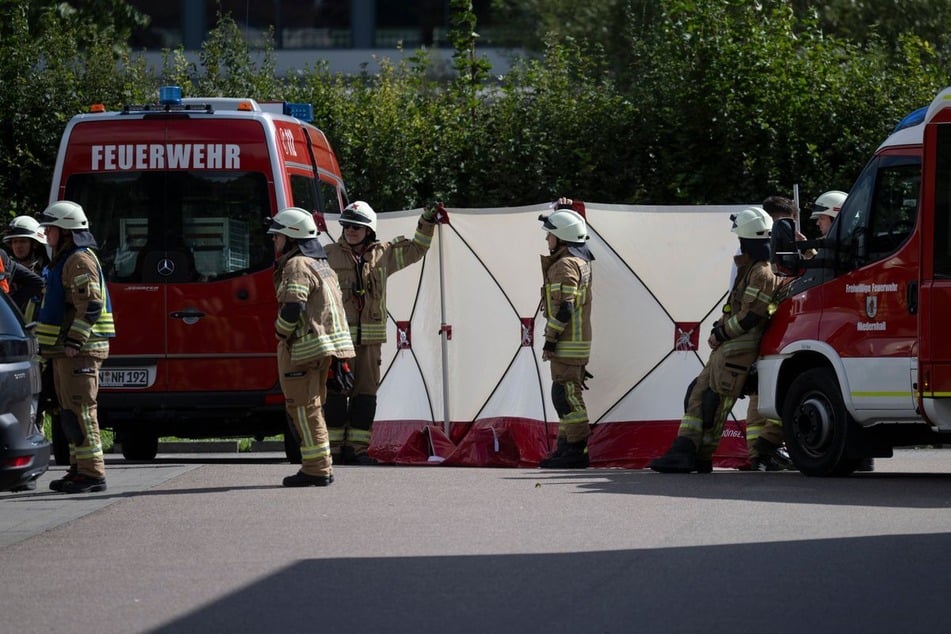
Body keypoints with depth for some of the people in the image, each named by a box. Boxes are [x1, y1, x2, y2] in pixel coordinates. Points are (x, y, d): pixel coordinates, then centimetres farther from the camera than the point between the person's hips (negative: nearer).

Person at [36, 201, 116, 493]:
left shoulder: (80, 260, -13)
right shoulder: (64, 261, 20)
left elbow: (91, 305, -22)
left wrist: (74, 343, -23)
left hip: (79, 351, -11)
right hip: (66, 350, 11)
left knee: (80, 411, -11)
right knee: (71, 412, 13)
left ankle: (92, 473, -11)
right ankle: (80, 469, 18)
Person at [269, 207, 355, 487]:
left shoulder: (297, 267, -12)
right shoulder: (323, 266, 19)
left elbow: (293, 309, -22)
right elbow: (337, 310, 19)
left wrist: (280, 332, -2)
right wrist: (339, 357, 20)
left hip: (302, 348, -10)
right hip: (326, 346, 10)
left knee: (303, 408, -5)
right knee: (312, 406, 16)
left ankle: (316, 469, -5)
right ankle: (322, 468, 18)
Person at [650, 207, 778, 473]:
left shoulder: (762, 274, -14)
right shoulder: (748, 269, 19)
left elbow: (750, 316, -20)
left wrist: (720, 334, -11)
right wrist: (720, 330, 11)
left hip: (739, 348, -11)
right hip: (726, 348, 11)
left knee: (715, 403, -10)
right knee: (698, 394, 6)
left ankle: (700, 458, -10)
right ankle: (683, 450, 3)